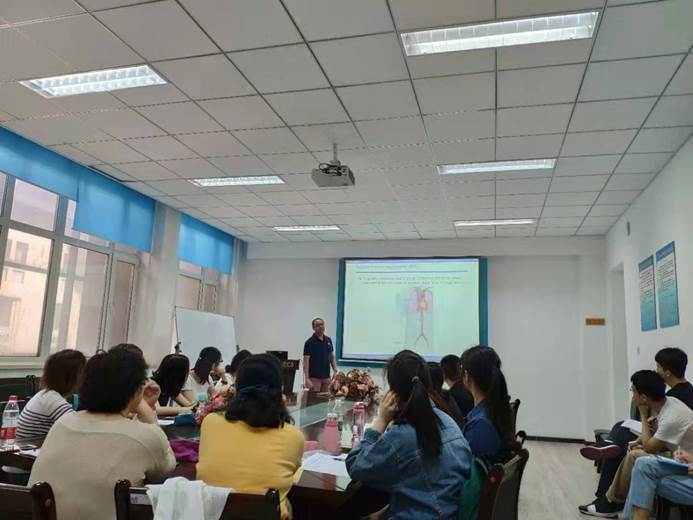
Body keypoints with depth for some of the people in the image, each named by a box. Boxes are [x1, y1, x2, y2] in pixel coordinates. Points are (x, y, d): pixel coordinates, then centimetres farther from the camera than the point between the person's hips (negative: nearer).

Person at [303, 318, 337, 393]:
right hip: (314, 377, -6)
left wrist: (335, 372, 5)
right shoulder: (310, 342, -9)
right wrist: (307, 379, -20)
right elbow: (306, 361, -13)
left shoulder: (328, 340, 9)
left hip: (326, 377, 6)